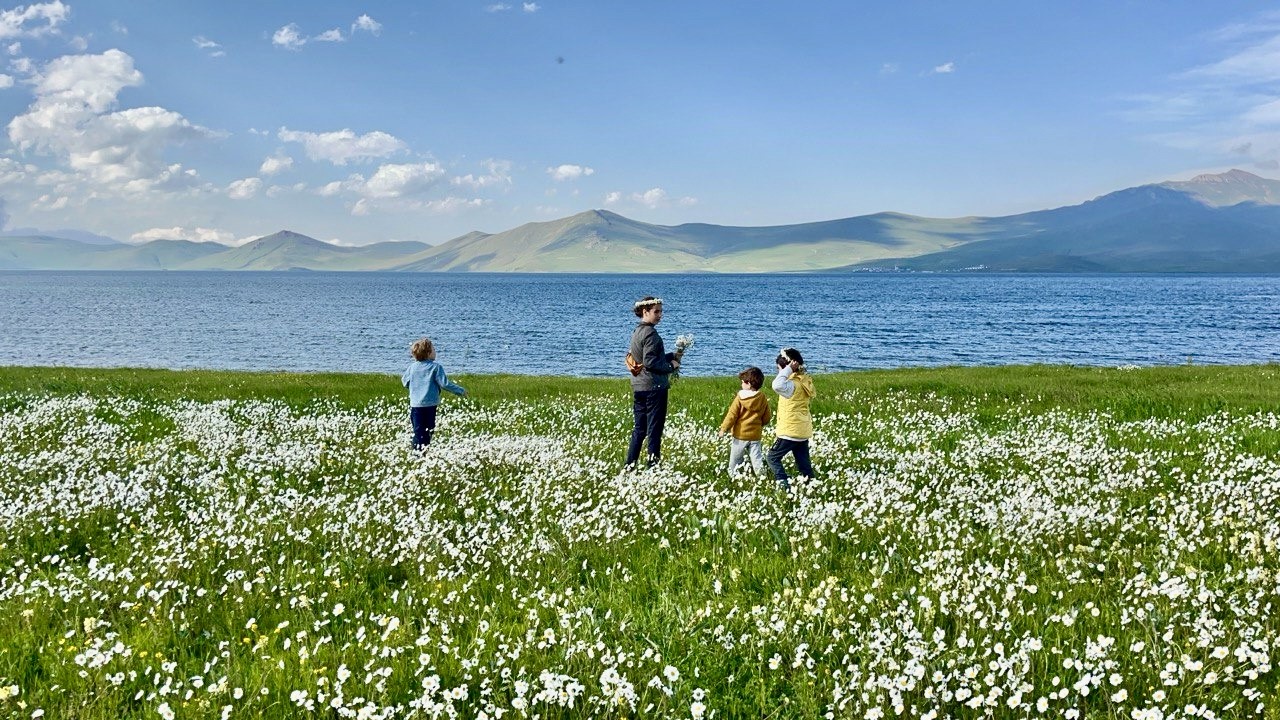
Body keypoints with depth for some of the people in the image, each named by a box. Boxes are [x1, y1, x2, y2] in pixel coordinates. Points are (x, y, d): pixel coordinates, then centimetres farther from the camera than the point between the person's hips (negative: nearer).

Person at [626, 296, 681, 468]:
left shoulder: (636, 331, 13)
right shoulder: (650, 333, -16)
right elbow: (650, 362, -22)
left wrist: (671, 356, 14)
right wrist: (671, 366, -8)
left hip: (638, 387, 9)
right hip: (654, 386, -9)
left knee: (639, 428, 14)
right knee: (655, 428, -1)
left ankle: (630, 465, 16)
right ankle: (653, 464, 3)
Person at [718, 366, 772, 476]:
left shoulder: (740, 397, -13)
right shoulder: (763, 399, 0)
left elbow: (732, 415, -12)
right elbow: (766, 418, 7)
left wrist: (724, 428, -4)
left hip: (741, 434, -3)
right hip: (756, 434, 3)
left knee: (735, 459, 11)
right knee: (756, 458, 7)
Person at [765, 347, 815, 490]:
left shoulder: (792, 384, -21)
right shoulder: (804, 380, 7)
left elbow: (777, 385, -41)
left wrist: (788, 370, -31)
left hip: (790, 431, -8)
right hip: (803, 431, 8)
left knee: (772, 457, 3)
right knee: (803, 463, 14)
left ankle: (784, 485, -6)